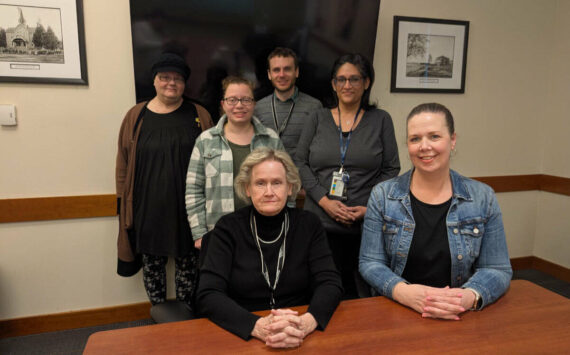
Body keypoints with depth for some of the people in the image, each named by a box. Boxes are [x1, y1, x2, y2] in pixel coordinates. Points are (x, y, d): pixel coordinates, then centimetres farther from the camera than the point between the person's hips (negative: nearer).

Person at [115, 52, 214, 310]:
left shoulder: (199, 116, 3)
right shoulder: (136, 116, 5)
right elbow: (123, 164, 7)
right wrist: (124, 204, 4)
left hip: (187, 207, 0)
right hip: (148, 208, 1)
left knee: (188, 264, 10)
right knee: (153, 264, 12)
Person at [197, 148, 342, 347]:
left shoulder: (308, 225, 1)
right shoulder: (228, 228, -4)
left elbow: (330, 283, -5)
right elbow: (208, 295, -12)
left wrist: (306, 323, -25)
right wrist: (258, 326, -28)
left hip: (299, 340, 1)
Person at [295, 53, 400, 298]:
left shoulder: (381, 120, 8)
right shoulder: (318, 119, 10)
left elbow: (391, 169, 6)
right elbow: (300, 163, 5)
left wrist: (371, 207, -8)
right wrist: (325, 201, -7)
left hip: (365, 226, 0)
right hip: (321, 223, 1)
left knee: (362, 292, 0)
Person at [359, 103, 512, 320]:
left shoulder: (483, 198, 4)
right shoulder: (382, 196, 0)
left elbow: (497, 269, 3)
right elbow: (370, 263, -1)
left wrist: (470, 297, -18)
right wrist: (403, 291, -21)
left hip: (459, 316, 1)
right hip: (395, 313, -1)